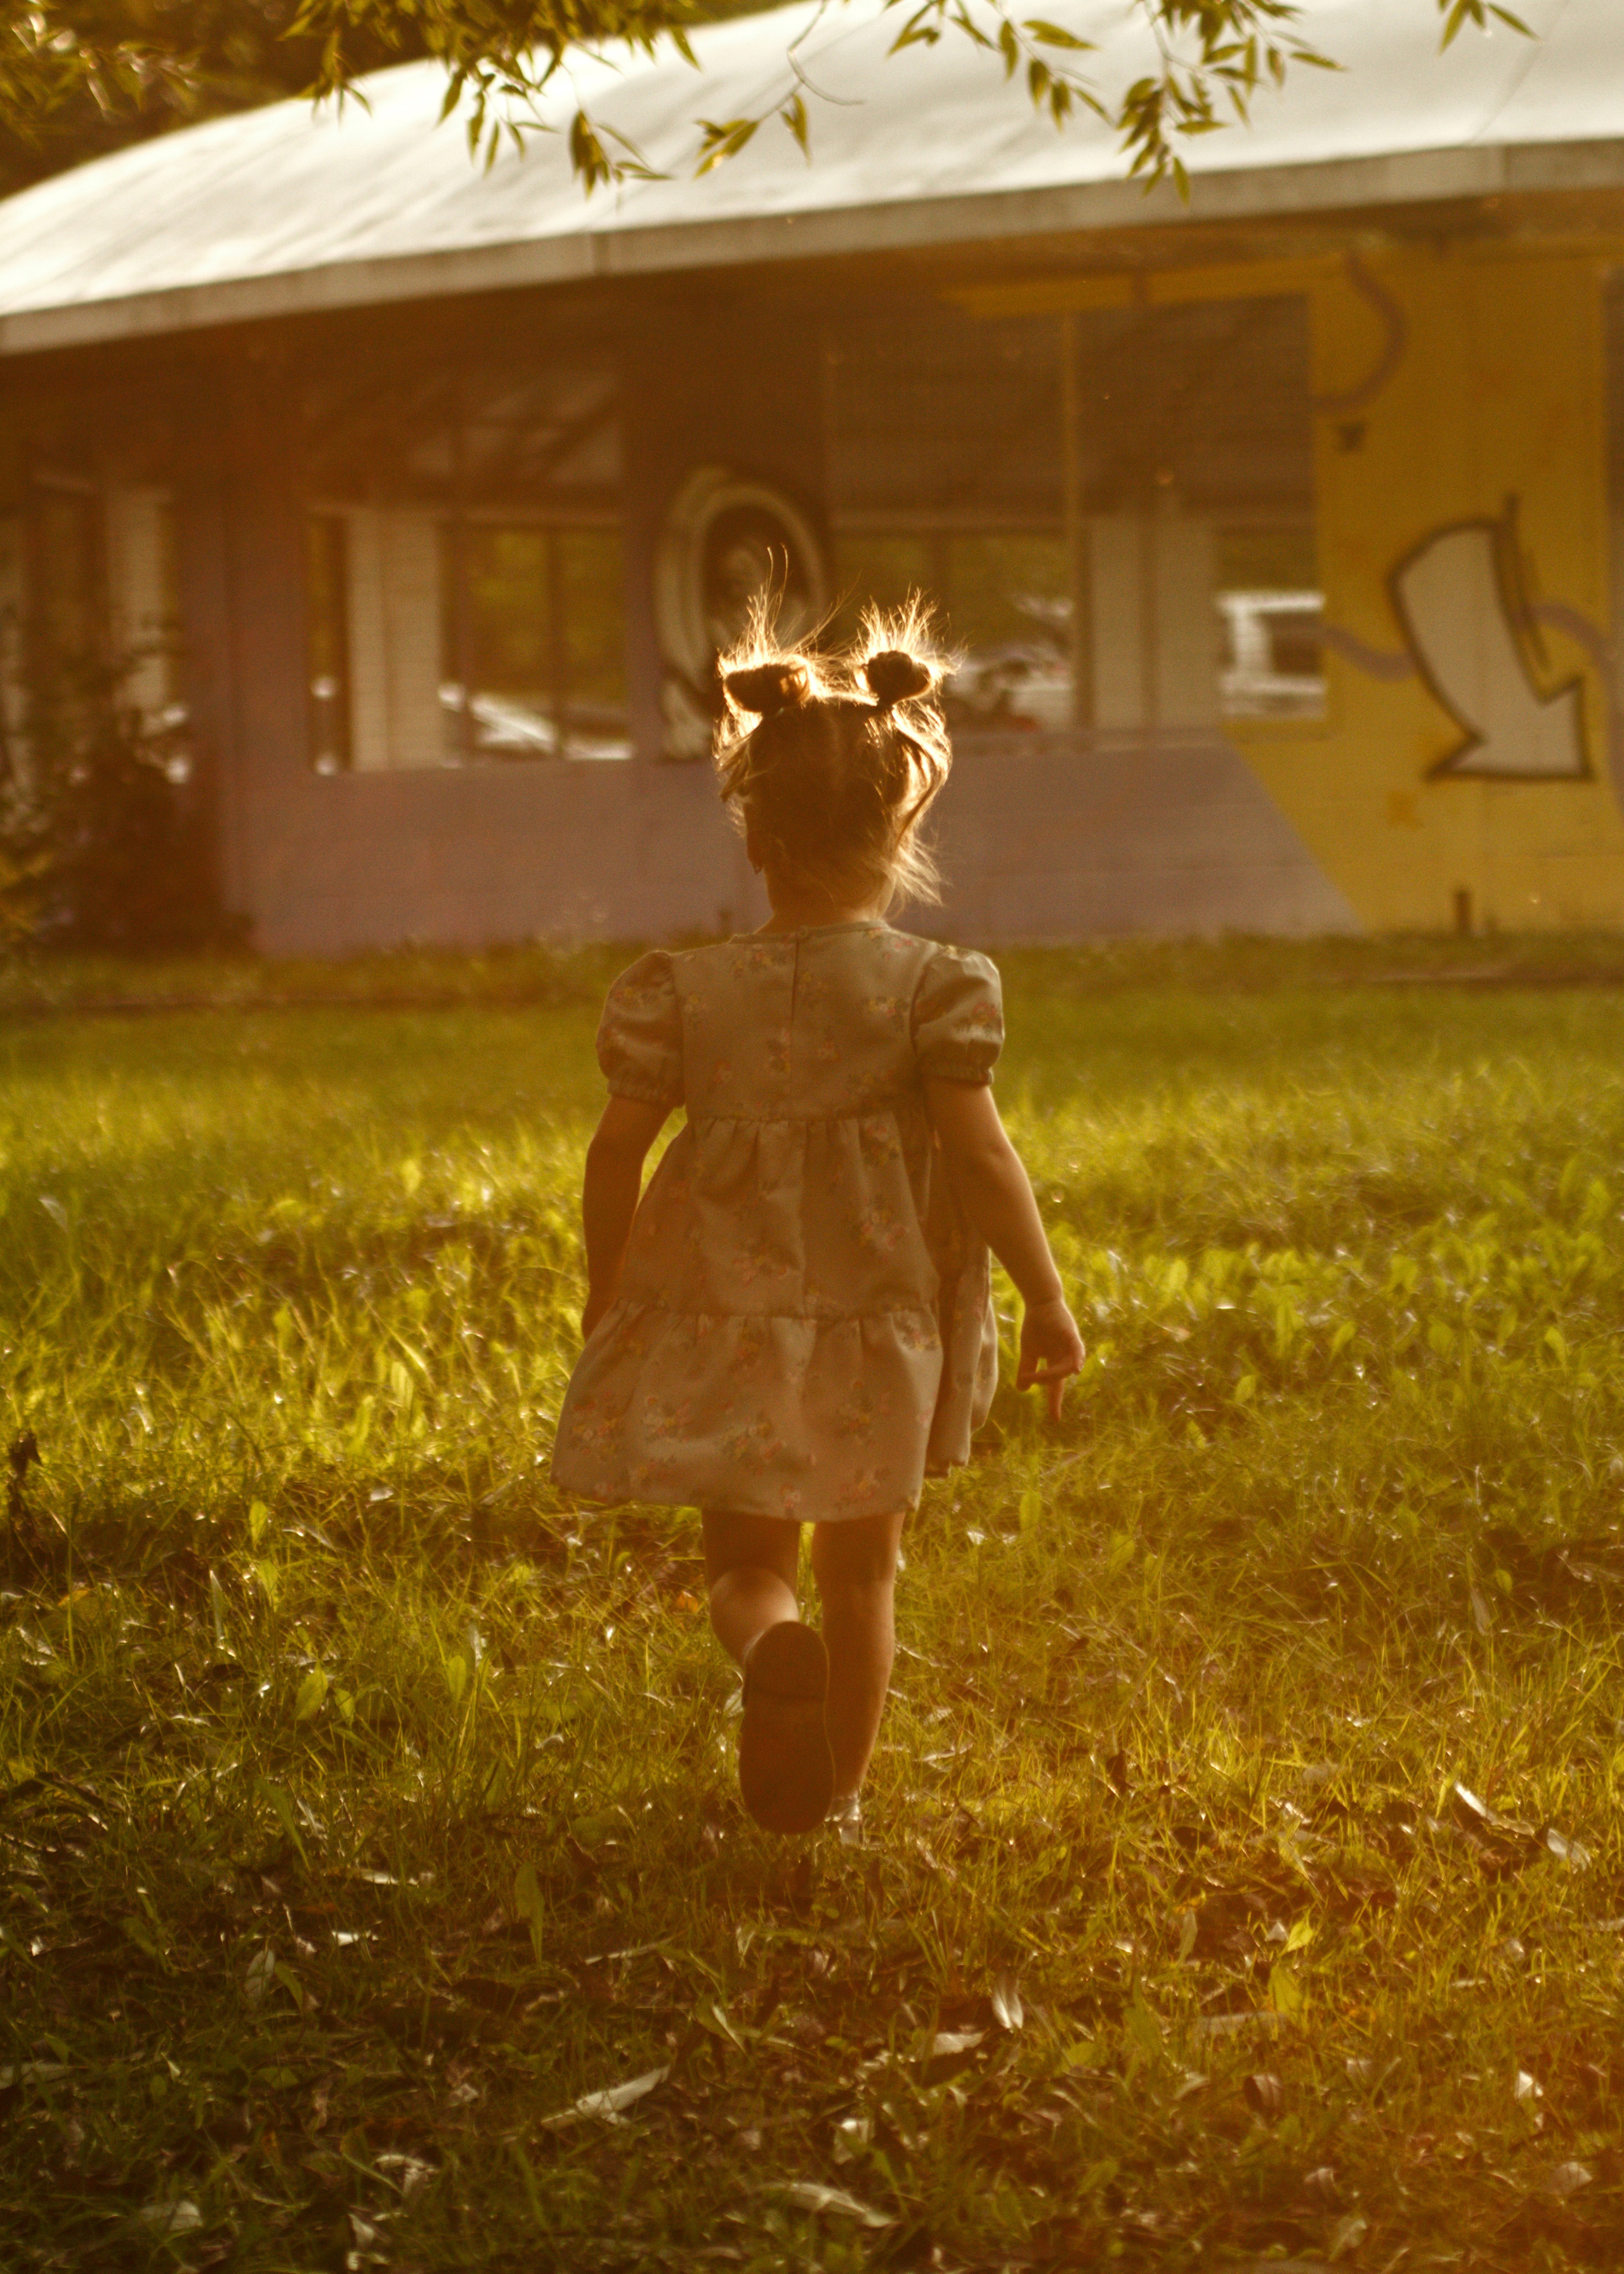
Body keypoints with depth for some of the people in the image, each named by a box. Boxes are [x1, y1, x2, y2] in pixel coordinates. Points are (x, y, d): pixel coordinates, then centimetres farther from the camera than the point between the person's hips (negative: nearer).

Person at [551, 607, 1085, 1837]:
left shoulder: (684, 992, -4)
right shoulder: (935, 987, -9)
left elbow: (617, 1153, -2)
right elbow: (979, 1150, -12)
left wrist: (605, 1296, 13)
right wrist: (1049, 1300, -3)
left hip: (721, 1314, 0)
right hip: (879, 1318, 0)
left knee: (746, 1558, 12)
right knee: (861, 1571, 16)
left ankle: (770, 1645, -21)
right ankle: (835, 1793, 23)